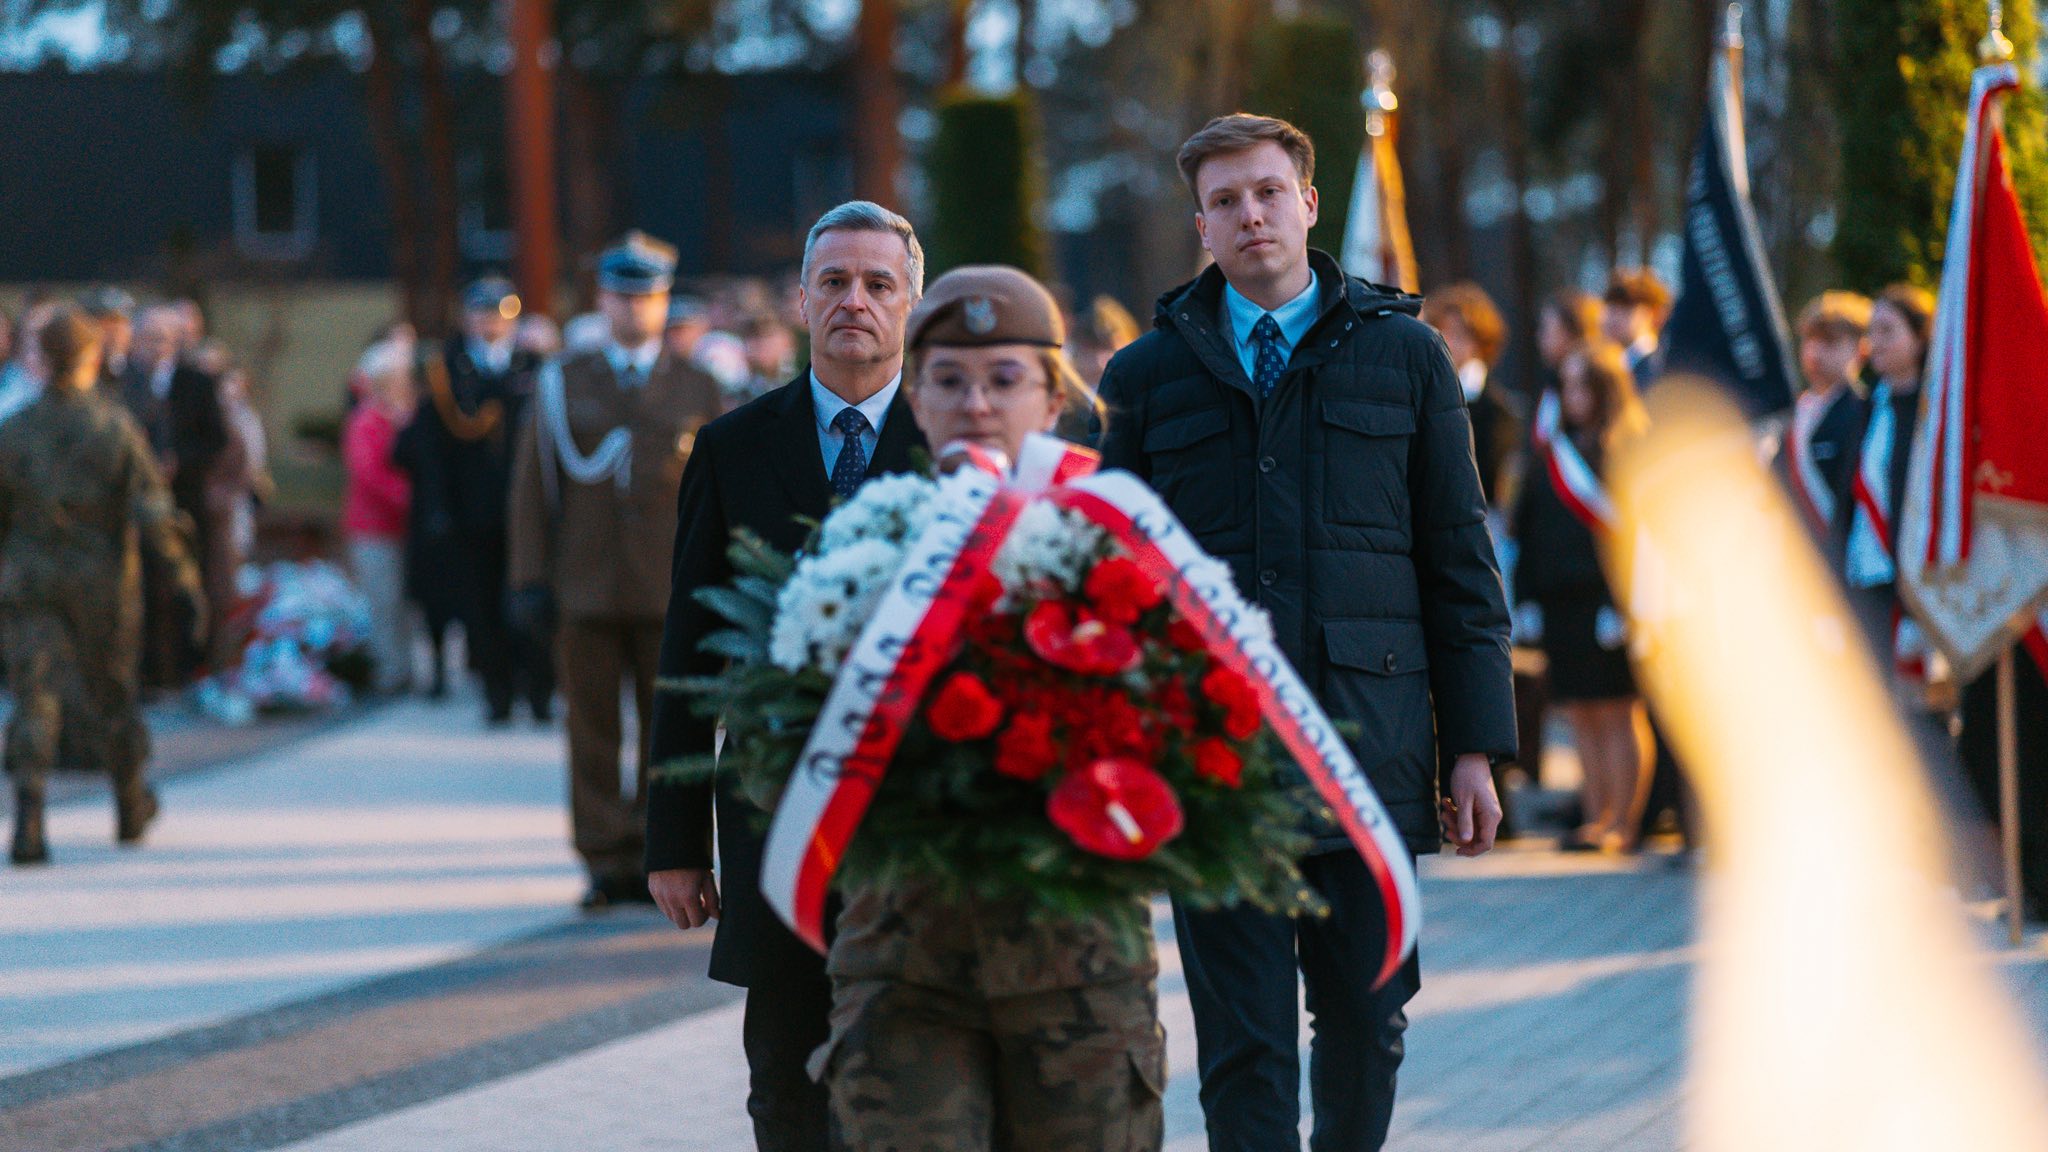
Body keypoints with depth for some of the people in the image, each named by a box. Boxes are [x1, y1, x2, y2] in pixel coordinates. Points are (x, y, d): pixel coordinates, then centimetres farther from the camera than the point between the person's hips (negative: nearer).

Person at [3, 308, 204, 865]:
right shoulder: (117, 428, -8)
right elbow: (153, 514, -13)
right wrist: (185, 577, -7)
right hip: (101, 586, 0)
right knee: (111, 692, 19)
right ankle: (131, 808, 38)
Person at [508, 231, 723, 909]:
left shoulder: (696, 390, 9)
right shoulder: (561, 385, 9)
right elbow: (532, 489, 8)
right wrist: (531, 580, 1)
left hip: (672, 593, 0)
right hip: (587, 592, 0)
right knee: (593, 732, 0)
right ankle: (607, 865, 5)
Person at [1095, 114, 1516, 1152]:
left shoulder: (1404, 355, 7)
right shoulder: (1149, 375, 9)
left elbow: (1459, 562, 7)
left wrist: (1475, 746, 1)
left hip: (1366, 744, 0)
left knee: (1365, 1017, 7)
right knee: (1243, 1043, -3)